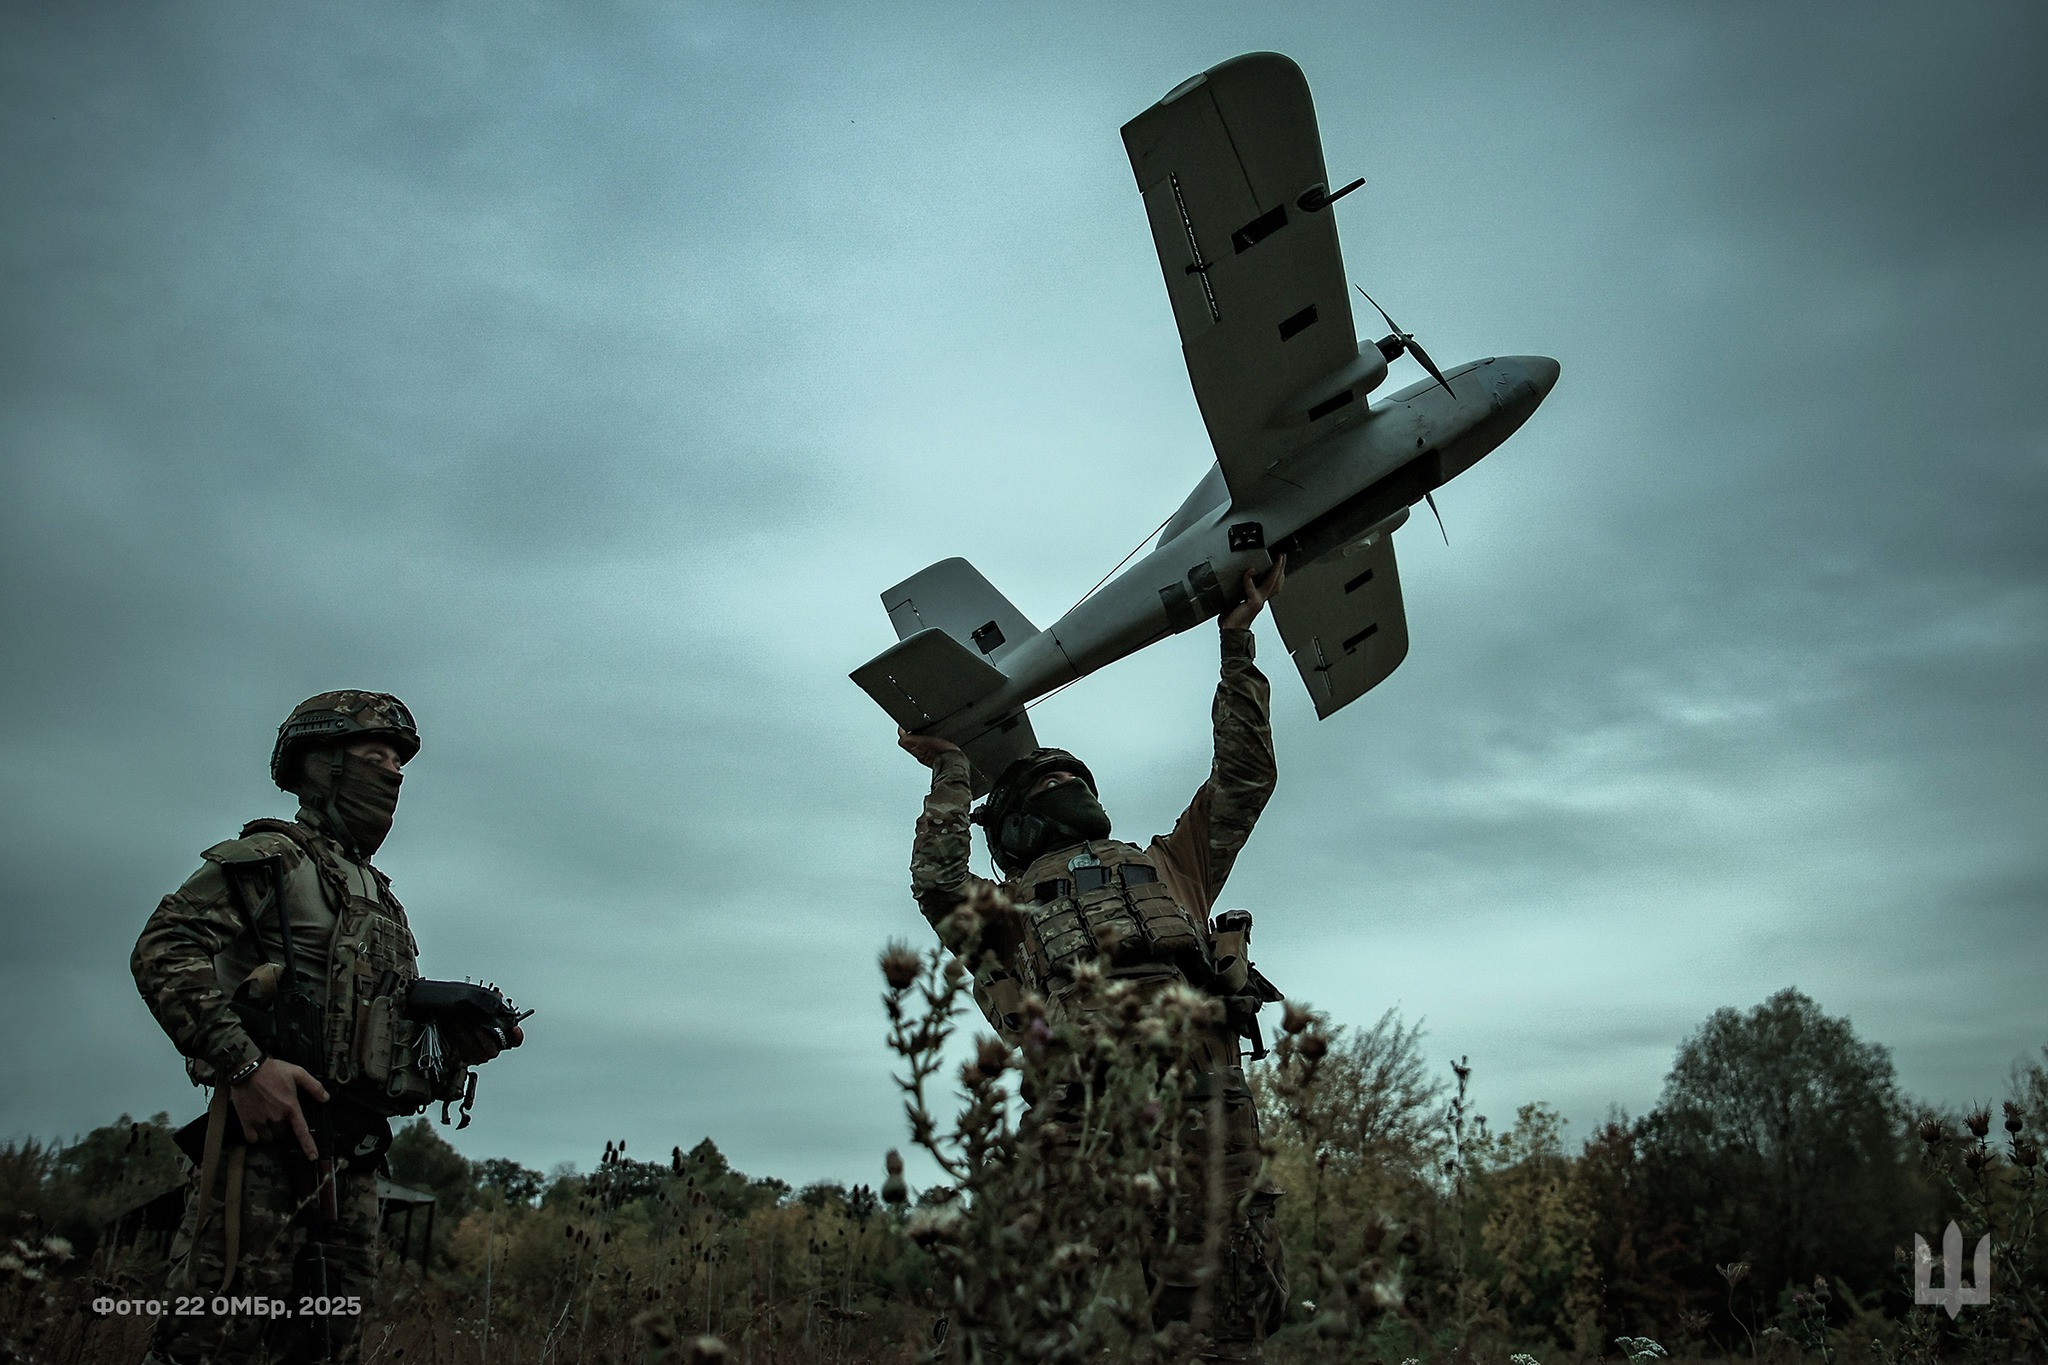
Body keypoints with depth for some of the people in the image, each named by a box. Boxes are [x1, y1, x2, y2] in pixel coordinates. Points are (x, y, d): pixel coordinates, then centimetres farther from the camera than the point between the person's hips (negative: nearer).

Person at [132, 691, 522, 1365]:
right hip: (266, 1138, -8)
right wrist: (243, 1063, -22)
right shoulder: (273, 856, 2)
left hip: (352, 1161, 8)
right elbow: (165, 950, -13)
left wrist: (457, 1042, 6)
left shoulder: (385, 903, 26)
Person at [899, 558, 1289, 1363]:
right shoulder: (1006, 904, 33)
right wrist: (951, 775, 26)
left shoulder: (1170, 865, 39)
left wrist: (1237, 642, 35)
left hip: (1193, 1033, 3)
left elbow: (1244, 777, 36)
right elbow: (938, 886, 14)